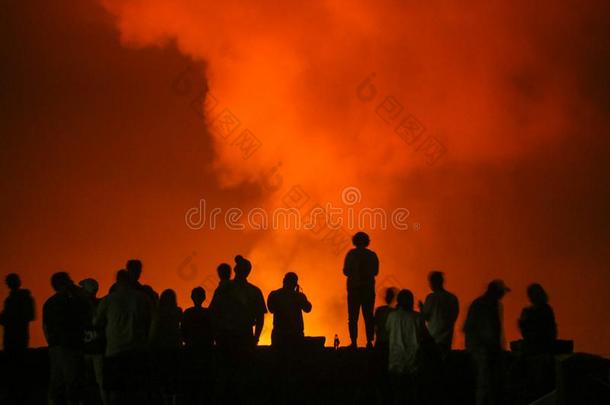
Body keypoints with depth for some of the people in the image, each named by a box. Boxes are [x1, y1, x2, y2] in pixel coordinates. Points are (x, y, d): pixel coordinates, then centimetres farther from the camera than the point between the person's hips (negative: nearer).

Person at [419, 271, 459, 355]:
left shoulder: (431, 297, -10)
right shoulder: (453, 298, 5)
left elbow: (425, 316, -4)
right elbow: (454, 317, 12)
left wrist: (421, 307, 13)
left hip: (433, 338, -5)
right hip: (447, 339, 5)